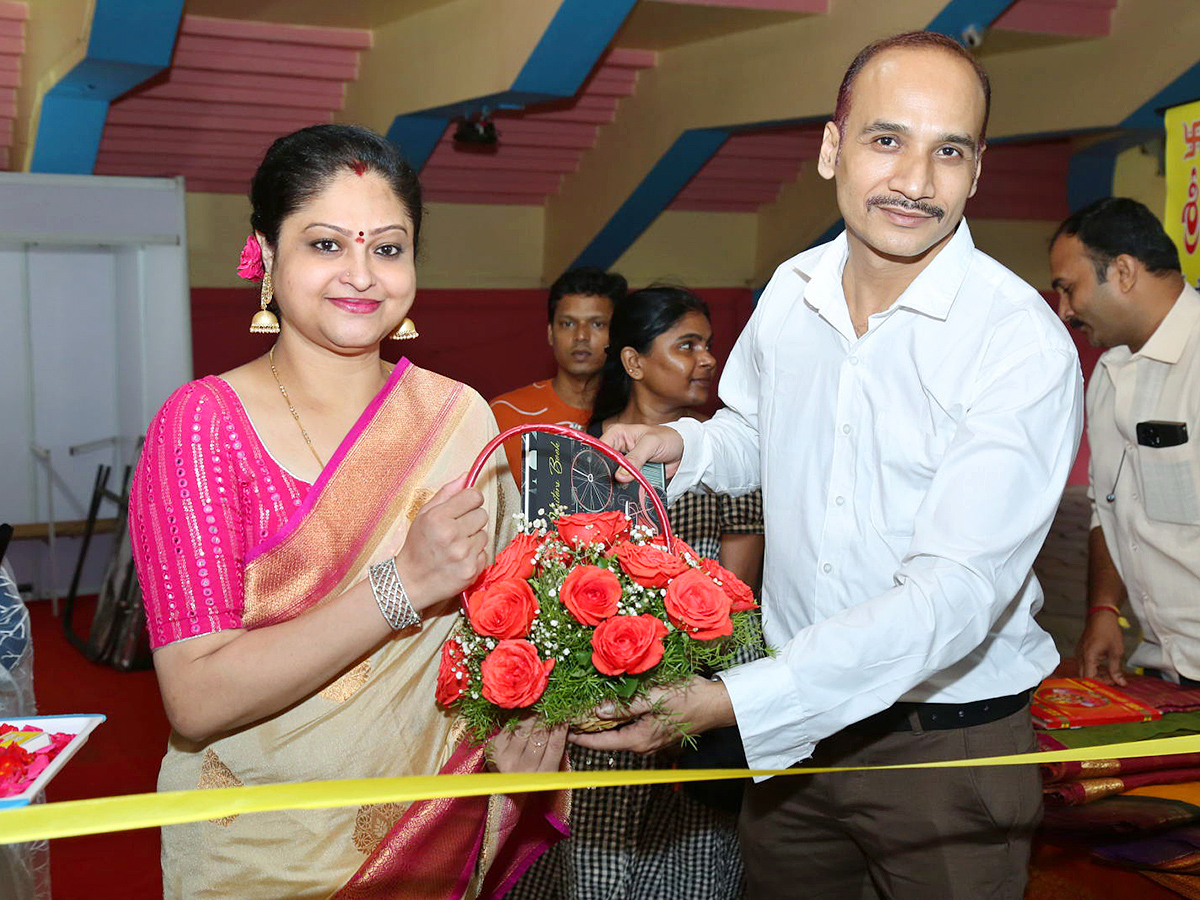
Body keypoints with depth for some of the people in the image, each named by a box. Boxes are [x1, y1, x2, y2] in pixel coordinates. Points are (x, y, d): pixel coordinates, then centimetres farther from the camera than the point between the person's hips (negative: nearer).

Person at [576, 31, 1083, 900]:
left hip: (947, 748, -5)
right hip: (791, 726, 5)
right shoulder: (791, 290, -2)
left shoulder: (1026, 346, -20)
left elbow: (953, 594, -28)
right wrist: (681, 444, -5)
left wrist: (734, 702, -34)